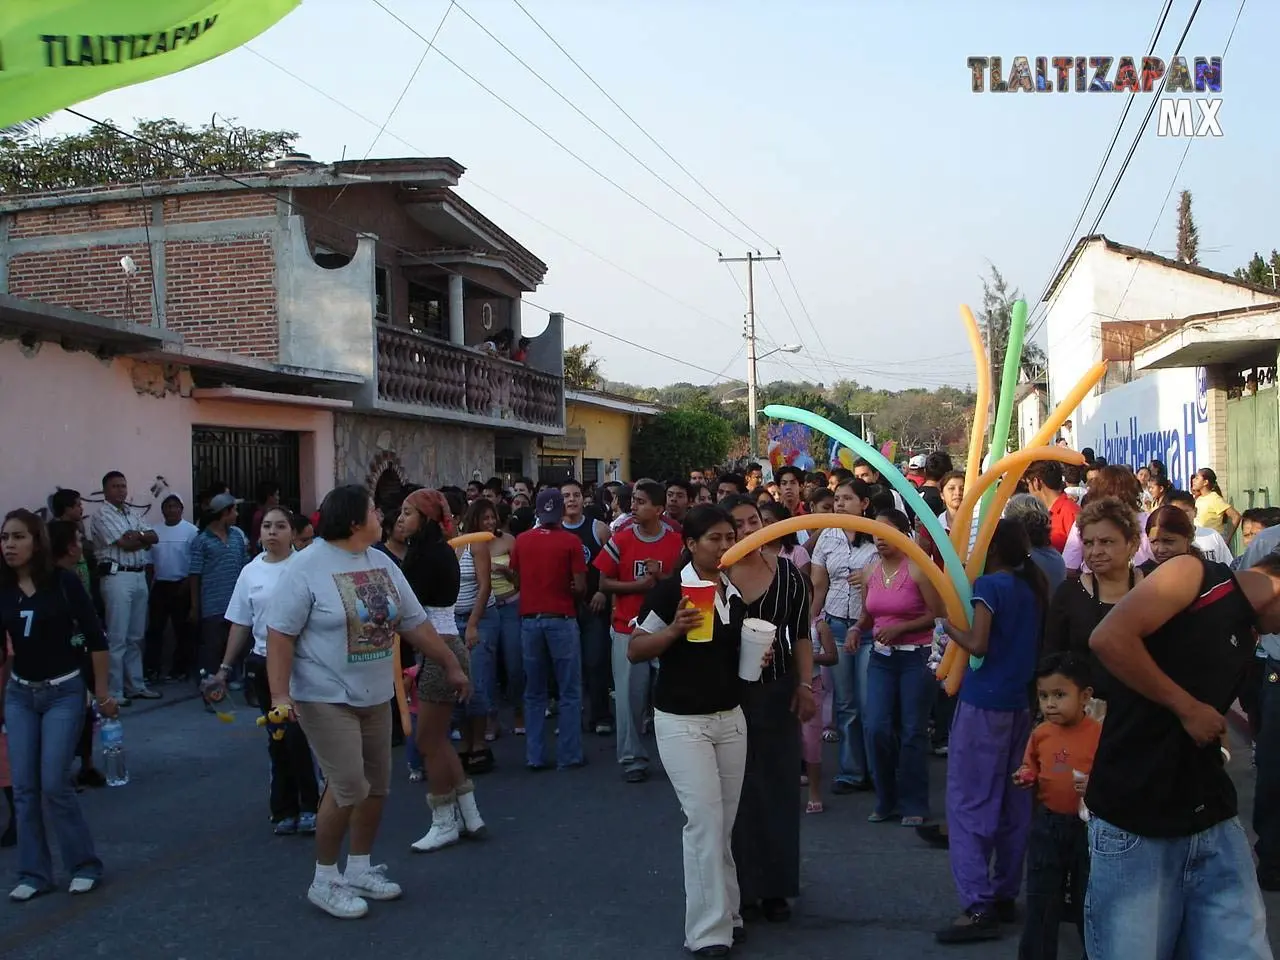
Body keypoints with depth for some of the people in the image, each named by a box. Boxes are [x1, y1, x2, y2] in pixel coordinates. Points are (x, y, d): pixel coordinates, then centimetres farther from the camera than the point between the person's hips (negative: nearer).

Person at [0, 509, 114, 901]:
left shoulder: (64, 581, -12)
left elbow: (95, 638, -7)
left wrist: (102, 692, -5)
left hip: (64, 692, -4)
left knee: (54, 784, -8)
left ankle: (85, 865, 9)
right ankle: (34, 873, 14)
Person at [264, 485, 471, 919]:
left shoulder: (382, 563, 7)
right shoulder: (308, 566, -15)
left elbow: (414, 623, 13)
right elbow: (280, 633, -16)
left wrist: (451, 665, 14)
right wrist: (280, 694, -23)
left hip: (375, 696, 7)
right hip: (326, 698, -7)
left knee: (376, 785, 12)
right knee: (348, 788, -10)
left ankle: (358, 869, 29)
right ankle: (324, 880, 8)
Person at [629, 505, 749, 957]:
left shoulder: (737, 591, 6)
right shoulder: (670, 589, -12)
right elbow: (635, 650, -10)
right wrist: (675, 630, -26)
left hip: (730, 717, 6)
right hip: (681, 721, -6)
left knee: (725, 822, 11)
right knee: (704, 818, -10)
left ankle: (725, 912, 25)